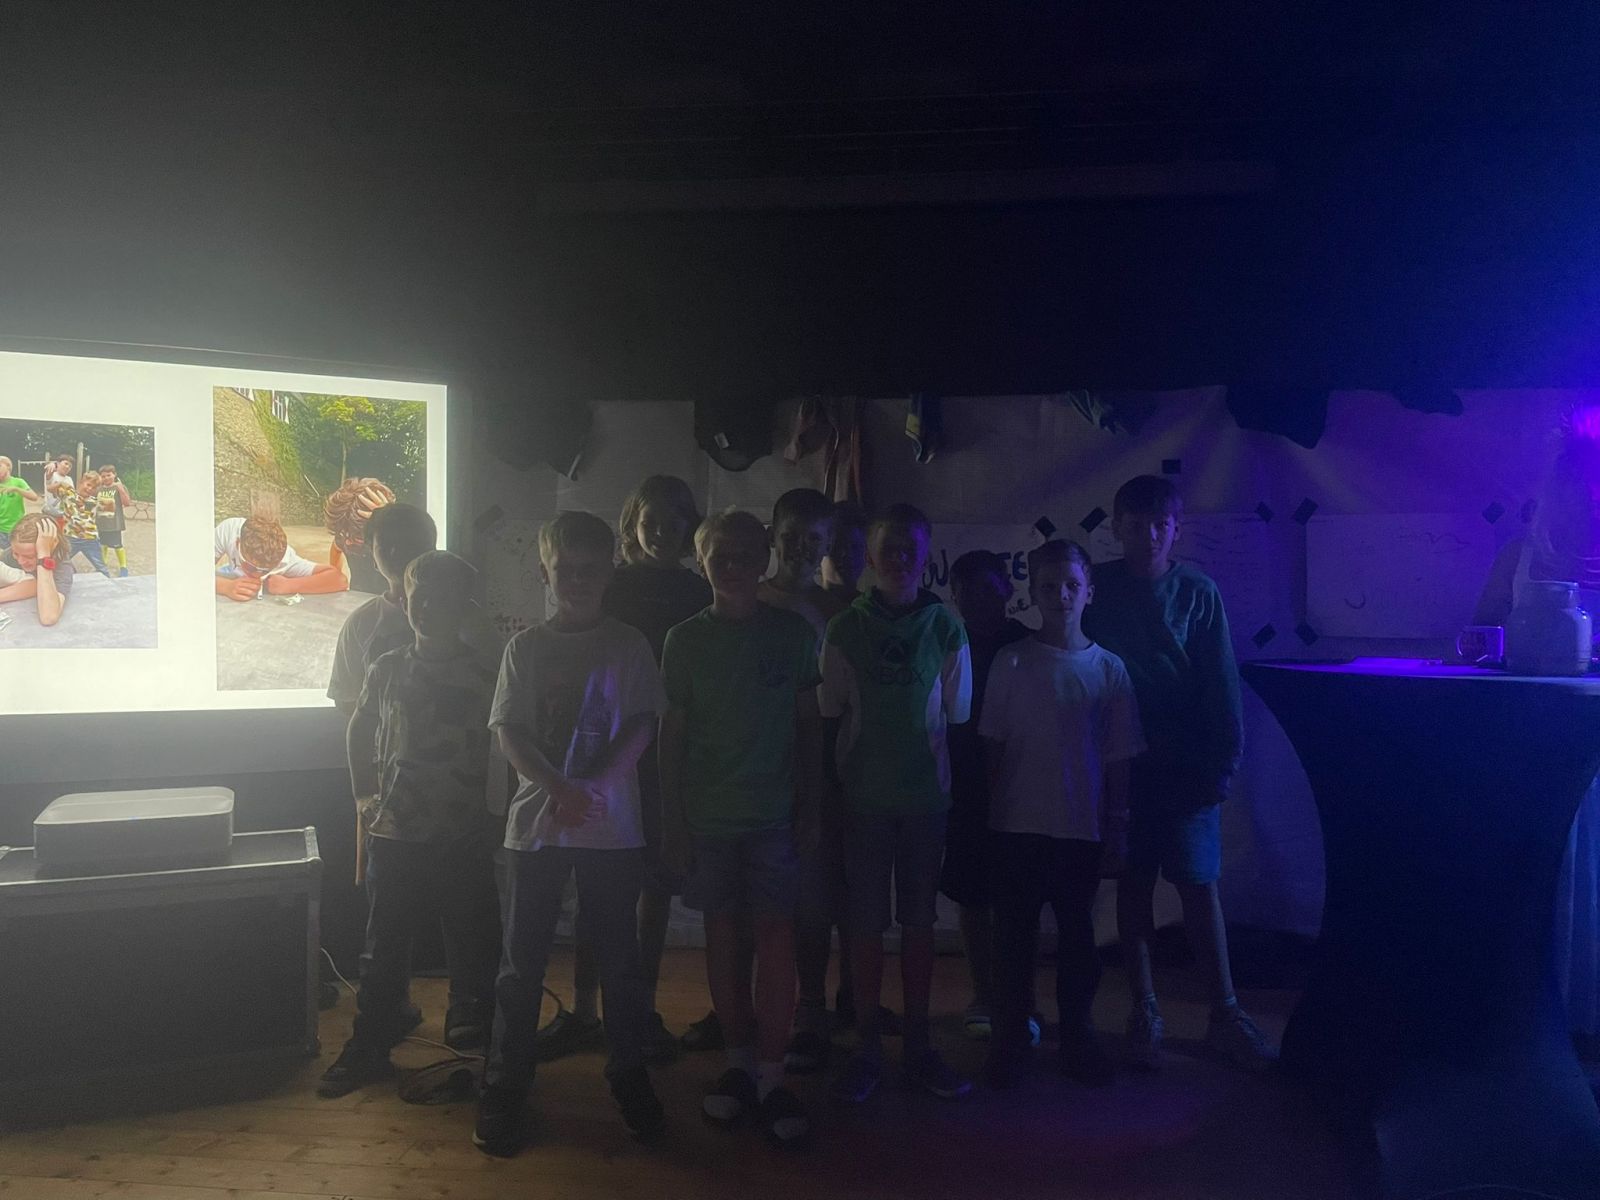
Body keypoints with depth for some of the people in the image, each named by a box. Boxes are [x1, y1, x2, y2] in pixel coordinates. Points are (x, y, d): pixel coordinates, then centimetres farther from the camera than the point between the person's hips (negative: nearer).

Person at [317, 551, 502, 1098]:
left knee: (480, 948, 8)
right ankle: (368, 1048, 28)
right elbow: (359, 733, 17)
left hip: (464, 841, -2)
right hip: (395, 836, 2)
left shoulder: (484, 677, -6)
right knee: (384, 949, 13)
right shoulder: (387, 670, 2)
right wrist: (365, 796, 10)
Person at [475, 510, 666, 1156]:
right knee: (521, 961, 6)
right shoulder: (525, 647, 6)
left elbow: (642, 725, -4)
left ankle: (629, 1072, 26)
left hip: (612, 825, -1)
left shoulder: (629, 645, 3)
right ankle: (504, 1089, 19)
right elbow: (509, 731, -1)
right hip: (534, 823, 1)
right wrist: (558, 788, -17)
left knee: (618, 955, 8)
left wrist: (593, 786, -18)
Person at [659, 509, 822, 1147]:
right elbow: (672, 733, 4)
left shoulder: (792, 632, 1)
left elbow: (808, 723, 5)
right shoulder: (686, 639, 3)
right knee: (723, 934, 8)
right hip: (706, 811, 1)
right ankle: (739, 1062, 21)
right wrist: (671, 820, 1)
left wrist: (810, 805, 2)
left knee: (775, 935, -4)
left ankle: (772, 1077, 4)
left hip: (773, 810, -1)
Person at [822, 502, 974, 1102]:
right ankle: (867, 1047, 16)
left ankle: (918, 1045, 20)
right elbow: (830, 714, 2)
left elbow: (957, 715, 4)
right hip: (863, 796, 0)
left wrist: (959, 791, 3)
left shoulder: (945, 627, 0)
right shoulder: (845, 629, -1)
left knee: (919, 922, 9)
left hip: (926, 794, 1)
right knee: (866, 923, 5)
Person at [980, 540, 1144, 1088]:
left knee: (1078, 939, 12)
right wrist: (993, 812, 0)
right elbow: (992, 745, 2)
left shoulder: (1108, 668, 0)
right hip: (1017, 827, -1)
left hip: (1082, 830, 1)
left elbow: (1117, 759, 3)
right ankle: (1011, 1038, 24)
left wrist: (1117, 831, 3)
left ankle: (1076, 1038, 29)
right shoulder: (1012, 662, -3)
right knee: (1014, 937, 9)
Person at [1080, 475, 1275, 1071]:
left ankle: (1224, 1015, 16)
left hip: (1185, 764, 0)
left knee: (1199, 884, 3)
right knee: (1134, 882, 8)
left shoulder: (1198, 593, -1)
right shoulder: (1098, 588, 0)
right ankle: (1145, 1012, 20)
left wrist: (1221, 762, -5)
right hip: (1122, 760, 1)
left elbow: (1221, 686, 0)